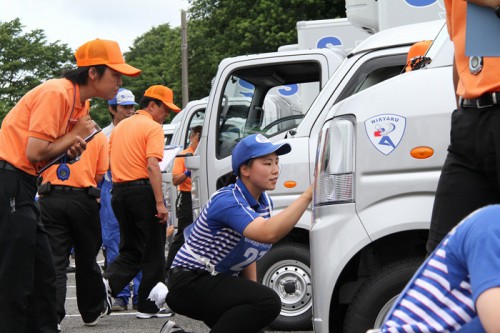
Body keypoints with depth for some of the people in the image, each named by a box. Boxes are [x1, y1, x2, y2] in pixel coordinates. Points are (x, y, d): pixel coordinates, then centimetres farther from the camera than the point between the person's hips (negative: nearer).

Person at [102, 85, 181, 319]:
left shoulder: (120, 127, 16)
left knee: (131, 249, 16)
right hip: (143, 190, -7)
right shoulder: (153, 127, -8)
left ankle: (108, 282, -9)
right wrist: (160, 203, -21)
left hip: (119, 191, 7)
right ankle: (149, 306, 8)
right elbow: (152, 166, -18)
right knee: (153, 252, 4)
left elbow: (109, 162, 20)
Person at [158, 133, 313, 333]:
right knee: (268, 302, -29)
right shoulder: (228, 201, -25)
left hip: (219, 281, 10)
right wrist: (308, 195, -44)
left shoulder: (265, 203, 4)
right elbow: (268, 234, -43)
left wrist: (251, 290, 2)